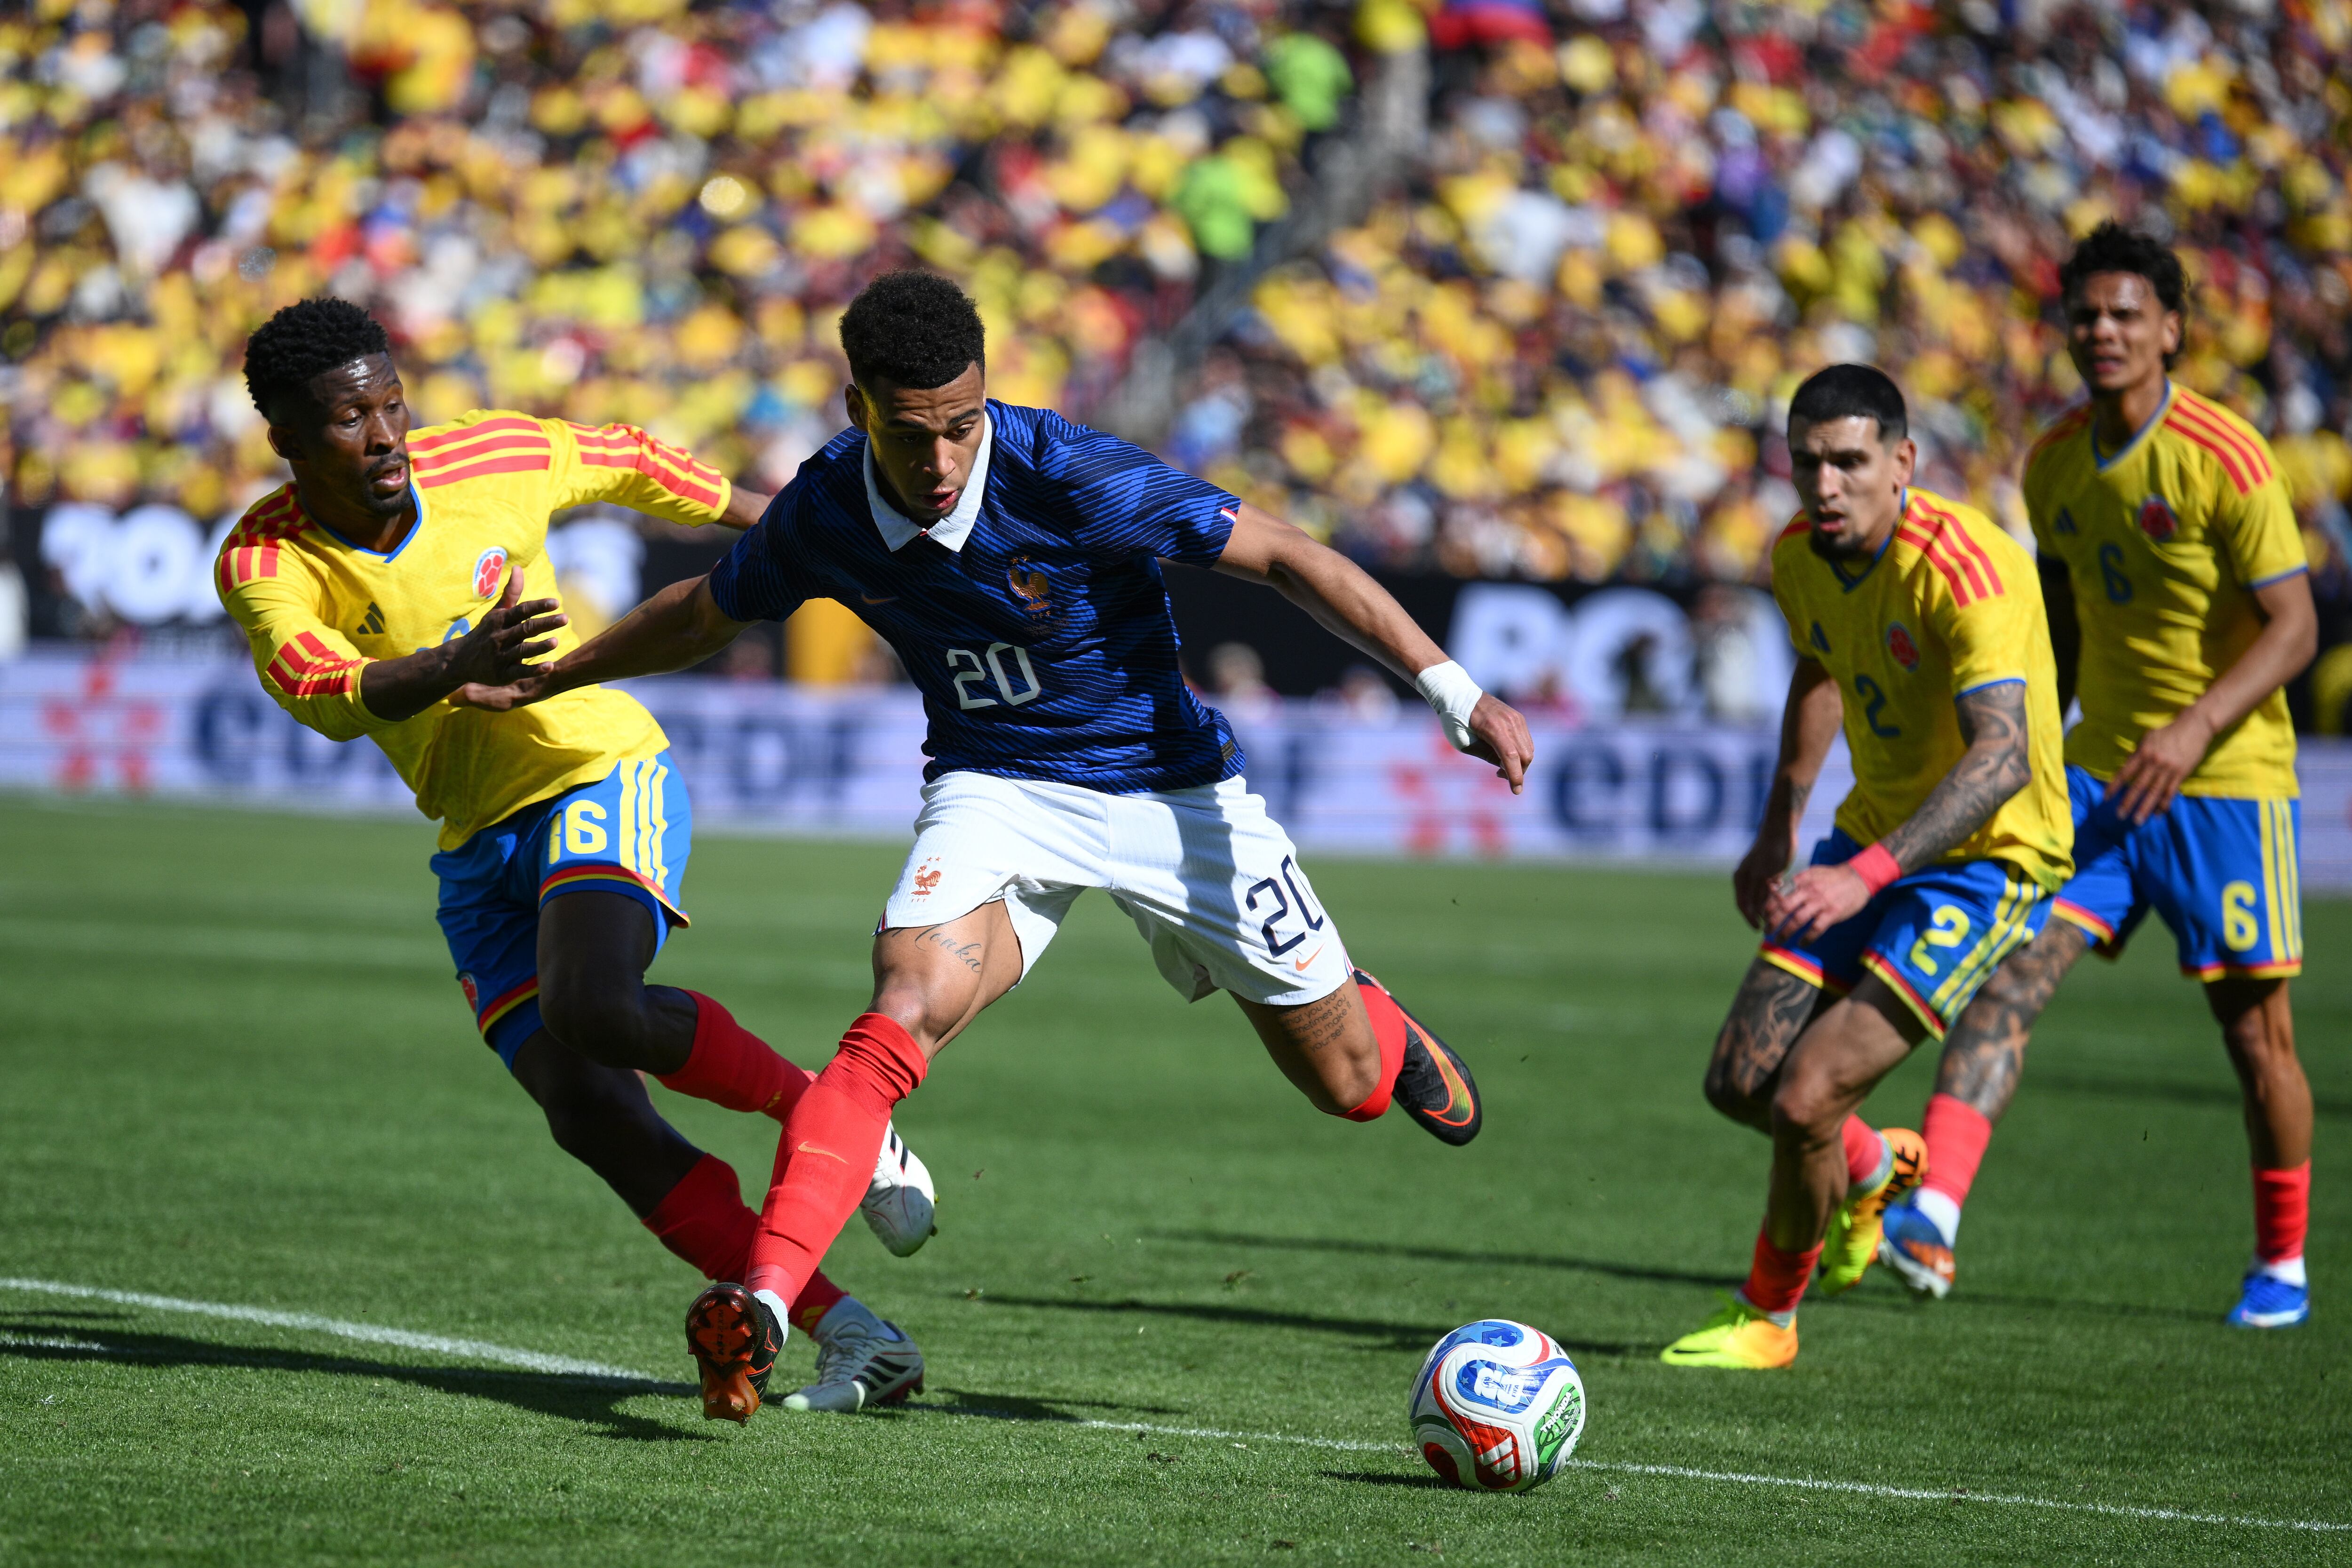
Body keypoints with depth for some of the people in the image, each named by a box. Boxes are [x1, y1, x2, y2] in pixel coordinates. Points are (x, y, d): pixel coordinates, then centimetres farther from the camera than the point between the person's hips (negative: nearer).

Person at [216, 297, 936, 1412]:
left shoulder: (495, 460, -10)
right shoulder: (263, 564, -11)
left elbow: (630, 464, 10)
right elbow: (325, 693, -31)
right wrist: (455, 666, -50)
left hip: (602, 775, -3)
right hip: (478, 848, 3)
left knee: (587, 1009, -31)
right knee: (586, 1110, -12)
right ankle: (849, 1335, -11)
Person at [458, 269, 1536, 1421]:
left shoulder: (1069, 476, -27)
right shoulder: (823, 512, -14)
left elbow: (1283, 556, -22)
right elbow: (706, 615, 9)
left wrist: (1454, 689, -27)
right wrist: (538, 680, 15)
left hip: (1167, 786, -1)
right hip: (996, 790, 1)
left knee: (1347, 1083, 6)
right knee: (903, 1016, -29)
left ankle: (1380, 1027, 46)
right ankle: (763, 1301, -34)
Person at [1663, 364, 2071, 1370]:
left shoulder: (1967, 570, -27)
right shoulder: (1799, 555, -3)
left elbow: (2001, 759, -37)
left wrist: (1866, 874, -47)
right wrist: (1778, 831, 22)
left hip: (1984, 857, -7)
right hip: (1874, 833, 8)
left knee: (1805, 1098, -16)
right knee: (1740, 1082, 1)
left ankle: (1767, 1316, 10)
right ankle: (1872, 1171, 35)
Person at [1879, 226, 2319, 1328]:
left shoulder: (2224, 459, -14)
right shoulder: (2055, 465, 6)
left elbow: (2295, 626, -14)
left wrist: (2196, 728, -24)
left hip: (2225, 780, -5)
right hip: (2101, 773, 5)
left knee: (2254, 1028, 4)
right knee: (2013, 970, -14)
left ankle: (2282, 1263, 23)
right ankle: (1932, 1217, -26)